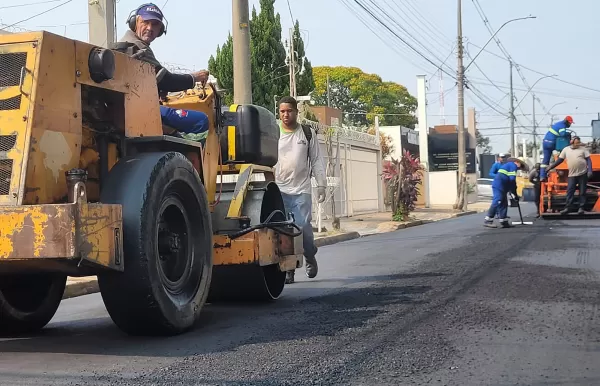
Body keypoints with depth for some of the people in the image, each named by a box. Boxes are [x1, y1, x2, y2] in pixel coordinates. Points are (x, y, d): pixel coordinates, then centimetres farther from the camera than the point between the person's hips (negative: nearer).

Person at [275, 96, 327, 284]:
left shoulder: (308, 133, 9)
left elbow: (317, 161, 11)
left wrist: (321, 185, 6)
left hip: (301, 190, 0)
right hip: (278, 190, 0)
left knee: (303, 227, -8)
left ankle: (310, 257, 20)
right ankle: (288, 269, 6)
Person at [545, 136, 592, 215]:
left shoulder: (583, 149, 3)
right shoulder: (566, 149, 6)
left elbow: (588, 160, 1)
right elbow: (560, 160, 12)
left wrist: (590, 170, -11)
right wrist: (551, 167, 8)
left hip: (583, 173, -1)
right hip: (572, 174, 1)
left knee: (582, 192, 2)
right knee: (570, 191, -4)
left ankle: (581, 208, 8)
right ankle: (567, 208, -2)